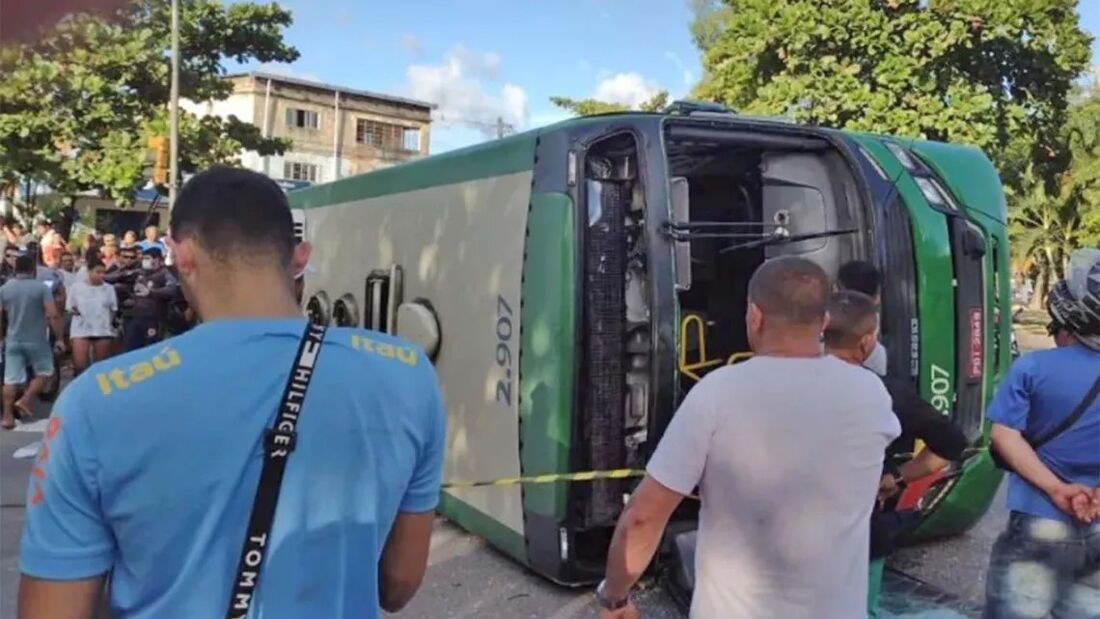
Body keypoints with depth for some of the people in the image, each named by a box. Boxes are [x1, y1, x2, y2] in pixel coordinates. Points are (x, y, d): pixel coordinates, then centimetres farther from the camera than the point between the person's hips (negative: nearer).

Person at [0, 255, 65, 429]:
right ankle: (25, 400, 2)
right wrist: (60, 339, -8)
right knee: (44, 372, 16)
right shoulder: (41, 288, -8)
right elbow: (53, 315, -14)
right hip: (36, 340, -3)